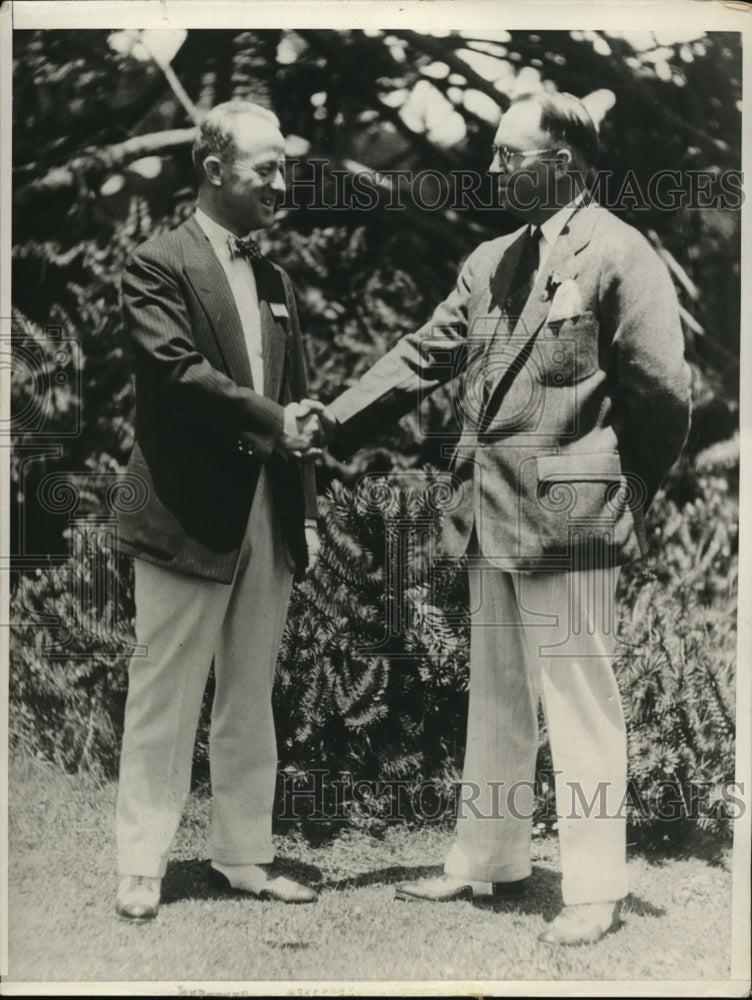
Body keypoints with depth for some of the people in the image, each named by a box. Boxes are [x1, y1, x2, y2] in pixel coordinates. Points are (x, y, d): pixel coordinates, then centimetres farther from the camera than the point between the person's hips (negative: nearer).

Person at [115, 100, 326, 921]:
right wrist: (269, 423, -11)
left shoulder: (276, 281, 16)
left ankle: (242, 856, 23)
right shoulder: (157, 265, -4)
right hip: (190, 515, -6)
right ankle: (141, 868, 12)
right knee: (165, 701, 1)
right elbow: (175, 369, -18)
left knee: (250, 701, 12)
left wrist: (306, 511, 10)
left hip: (269, 517, 7)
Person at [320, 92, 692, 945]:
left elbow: (661, 394, -9)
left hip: (566, 520, -8)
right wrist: (329, 426, 1)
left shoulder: (618, 256, -9)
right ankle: (487, 861, 32)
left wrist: (624, 498, -1)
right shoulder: (489, 264, 13)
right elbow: (421, 359, 9)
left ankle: (595, 890, 14)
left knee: (580, 708, 1)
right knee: (494, 702, 17)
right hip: (489, 517, 8)